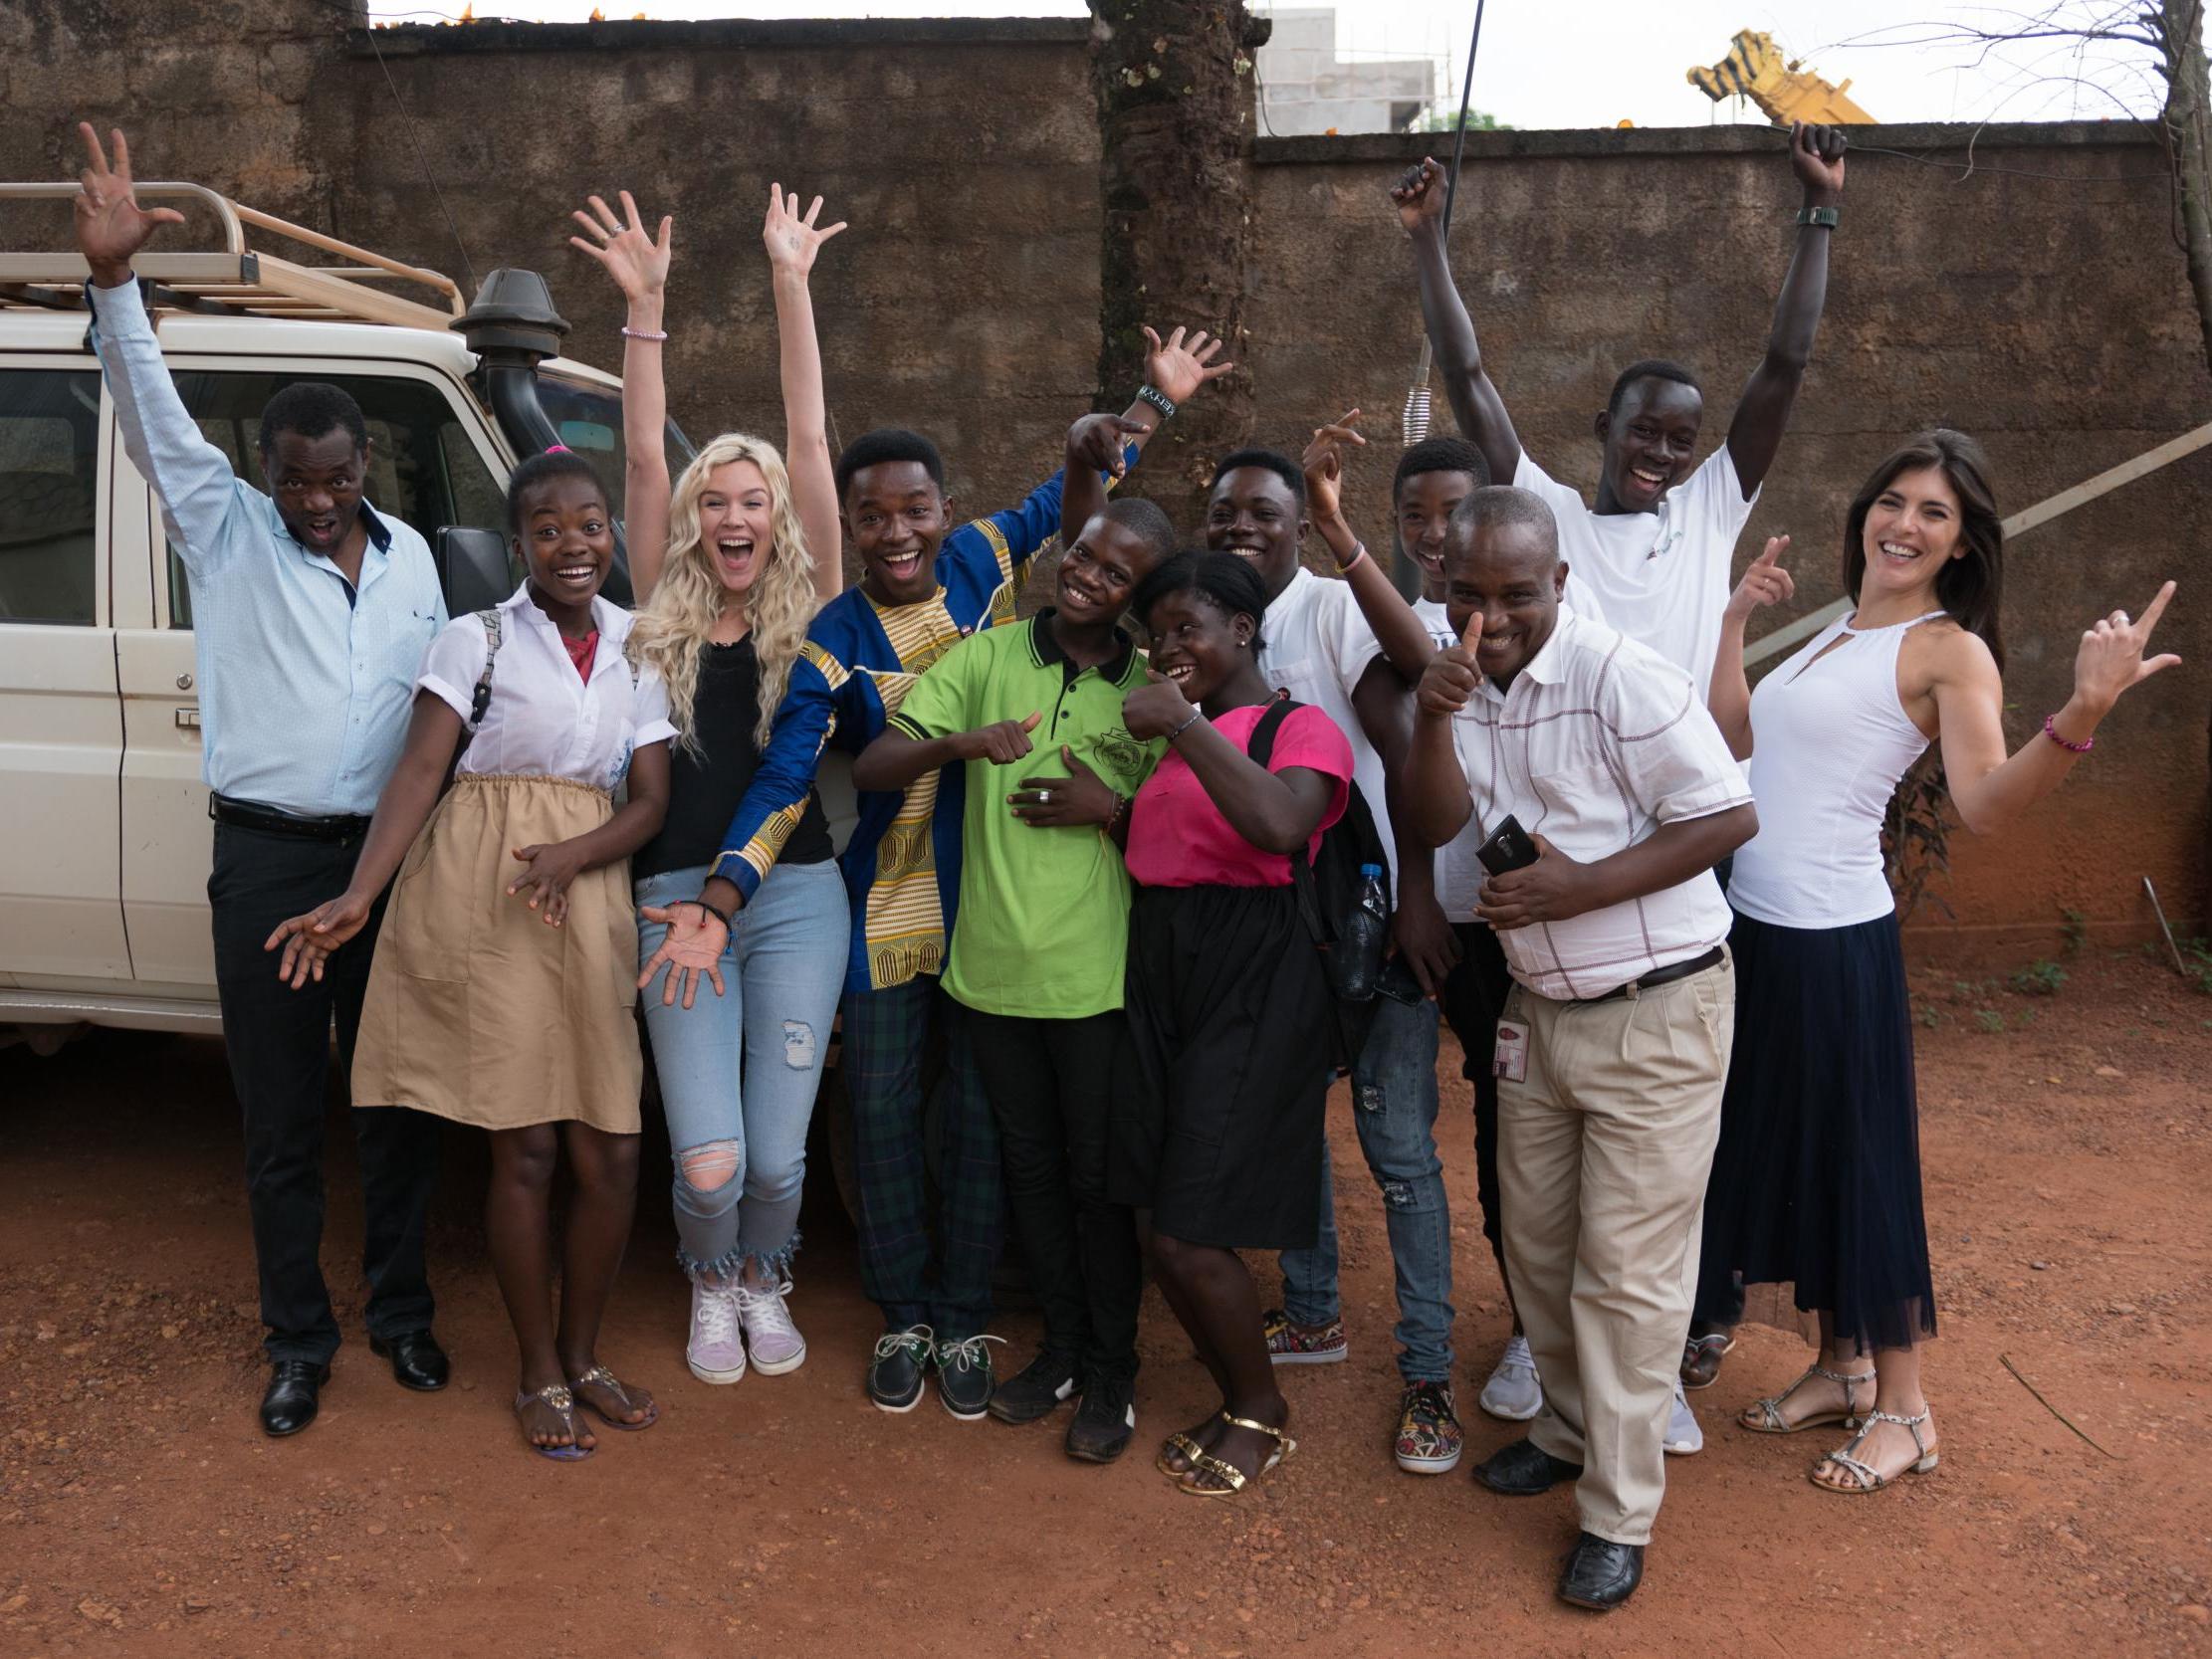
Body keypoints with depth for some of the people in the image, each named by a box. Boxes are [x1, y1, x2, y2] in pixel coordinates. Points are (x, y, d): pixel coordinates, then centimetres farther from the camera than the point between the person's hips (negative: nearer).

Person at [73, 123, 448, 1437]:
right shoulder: (228, 532, 1)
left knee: (400, 1102, 10)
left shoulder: (411, 555, 9)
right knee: (282, 1118, 6)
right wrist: (114, 280, -28)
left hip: (391, 857, 2)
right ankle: (300, 1340, 20)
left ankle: (402, 1312, 27)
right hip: (268, 860, -2)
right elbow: (157, 420, -13)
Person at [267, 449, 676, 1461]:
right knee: (524, 1149, -1)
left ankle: (581, 1357, 26)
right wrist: (357, 898, -20)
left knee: (612, 1157, 4)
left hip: (587, 905, 4)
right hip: (479, 903, -3)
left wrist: (573, 856, -14)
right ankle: (540, 1377, 18)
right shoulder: (476, 640, 1)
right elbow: (418, 773, -8)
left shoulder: (638, 656, 10)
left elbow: (650, 803, 5)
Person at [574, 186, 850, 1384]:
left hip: (797, 895, 0)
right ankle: (711, 1287, 30)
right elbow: (643, 456, -1)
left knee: (777, 1158, 2)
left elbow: (810, 438, -1)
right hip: (677, 897, 0)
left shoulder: (806, 611, 3)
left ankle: (766, 1282, 36)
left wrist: (790, 283, -3)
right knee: (708, 1163, -5)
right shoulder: (663, 614, 5)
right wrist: (645, 304, -6)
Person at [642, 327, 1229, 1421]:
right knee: (883, 1115, 7)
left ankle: (962, 1326, 25)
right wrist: (714, 906, -25)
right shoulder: (834, 643, -9)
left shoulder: (984, 561, -2)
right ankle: (902, 1319, 28)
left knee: (979, 1120, 8)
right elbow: (781, 780, -14)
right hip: (887, 908, -1)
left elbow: (1067, 500, 16)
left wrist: (1158, 400, 23)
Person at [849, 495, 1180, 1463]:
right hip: (993, 966, 2)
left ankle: (1112, 1370, 27)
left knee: (1100, 1176, 8)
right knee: (1030, 1166, 16)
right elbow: (870, 768, -6)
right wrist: (956, 743, -25)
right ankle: (1062, 1343, 35)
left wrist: (1114, 809, -16)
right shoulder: (986, 659, 0)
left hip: (1097, 976, -2)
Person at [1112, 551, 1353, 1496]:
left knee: (1188, 1235, -6)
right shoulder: (1174, 737, 17)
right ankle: (1237, 1400, 30)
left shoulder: (1302, 729, -5)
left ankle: (1263, 1415, 19)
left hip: (1250, 985, -7)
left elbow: (1282, 827, -27)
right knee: (1159, 1230, 8)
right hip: (1158, 975, 7)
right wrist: (1107, 808, 5)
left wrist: (1188, 726, -21)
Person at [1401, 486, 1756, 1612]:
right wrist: (1434, 717, -24)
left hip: (1656, 1012, -7)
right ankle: (1572, 1430, 41)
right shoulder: (1460, 685, 3)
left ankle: (1618, 1517, 15)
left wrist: (1579, 888, -25)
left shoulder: (1621, 677, -18)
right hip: (1540, 1007, 7)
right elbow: (1432, 824, -7)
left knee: (1626, 1271, 0)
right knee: (1537, 1246, 18)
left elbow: (1729, 815, -18)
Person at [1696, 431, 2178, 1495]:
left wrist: (2083, 712, -40)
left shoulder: (1950, 651, -9)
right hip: (1756, 928, 8)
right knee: (1782, 1151, 16)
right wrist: (1734, 619, 12)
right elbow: (1732, 740, 11)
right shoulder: (1837, 632, 14)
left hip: (1833, 940, -7)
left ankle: (1901, 1410, 20)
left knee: (1859, 1163, 3)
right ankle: (1839, 1368, 33)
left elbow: (1986, 804, -24)